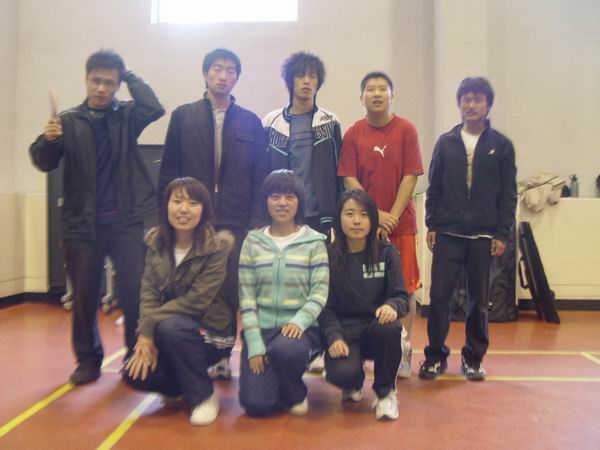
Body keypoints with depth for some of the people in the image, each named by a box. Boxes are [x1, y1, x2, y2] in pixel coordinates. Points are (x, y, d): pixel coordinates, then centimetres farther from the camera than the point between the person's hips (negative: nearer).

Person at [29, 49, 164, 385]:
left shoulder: (126, 116, 5)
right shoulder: (69, 120, 5)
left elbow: (155, 108, -15)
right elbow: (44, 163, -2)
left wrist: (129, 75, -5)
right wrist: (48, 140, -22)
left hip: (125, 221, -1)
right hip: (82, 223, 1)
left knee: (136, 290, -2)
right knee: (84, 295, 8)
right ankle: (88, 359, 25)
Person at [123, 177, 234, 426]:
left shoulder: (218, 247, -18)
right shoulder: (156, 242, -1)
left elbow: (196, 300, -21)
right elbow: (148, 293, -5)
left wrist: (149, 327, -22)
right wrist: (145, 335, -20)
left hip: (209, 330, -5)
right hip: (169, 333, 5)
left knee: (169, 327, -34)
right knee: (134, 374, -17)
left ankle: (203, 396, -11)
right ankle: (185, 383, 15)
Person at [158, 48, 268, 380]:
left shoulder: (250, 123, 9)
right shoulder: (183, 116, 9)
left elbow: (260, 178, 7)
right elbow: (168, 172, 7)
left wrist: (255, 224, -1)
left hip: (236, 225, 0)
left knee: (229, 293, 1)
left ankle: (222, 356, 17)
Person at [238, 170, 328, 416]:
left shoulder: (314, 242, 1)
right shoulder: (252, 241, 5)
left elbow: (320, 291, -6)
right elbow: (246, 295, 1)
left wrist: (300, 320, -25)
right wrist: (254, 341, -9)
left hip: (299, 328, -1)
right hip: (260, 328, 2)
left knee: (285, 349, -37)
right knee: (255, 403, -13)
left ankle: (295, 394, -1)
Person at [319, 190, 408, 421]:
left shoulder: (387, 252, -1)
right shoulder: (329, 256, -4)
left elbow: (401, 296, -3)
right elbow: (325, 305, -3)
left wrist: (392, 306, -28)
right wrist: (334, 337, -20)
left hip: (377, 328, 1)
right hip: (344, 331, -1)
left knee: (389, 328, -35)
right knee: (342, 374, -29)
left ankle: (386, 392, -5)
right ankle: (353, 384, 15)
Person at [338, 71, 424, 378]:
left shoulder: (406, 130, 0)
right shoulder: (353, 134, 4)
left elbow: (410, 176, -4)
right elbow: (349, 179, -1)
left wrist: (392, 215, -12)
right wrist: (375, 214, -11)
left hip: (401, 223, -1)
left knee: (405, 288, 2)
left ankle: (403, 352, 14)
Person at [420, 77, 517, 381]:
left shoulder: (501, 145, 4)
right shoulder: (445, 142, 6)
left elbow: (508, 194, 2)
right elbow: (434, 188, 7)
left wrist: (502, 234, -3)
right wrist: (431, 225, 1)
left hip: (484, 235, 0)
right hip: (447, 233, 0)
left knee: (478, 299, 8)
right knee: (440, 294, -1)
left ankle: (473, 358, 23)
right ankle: (436, 355, 14)